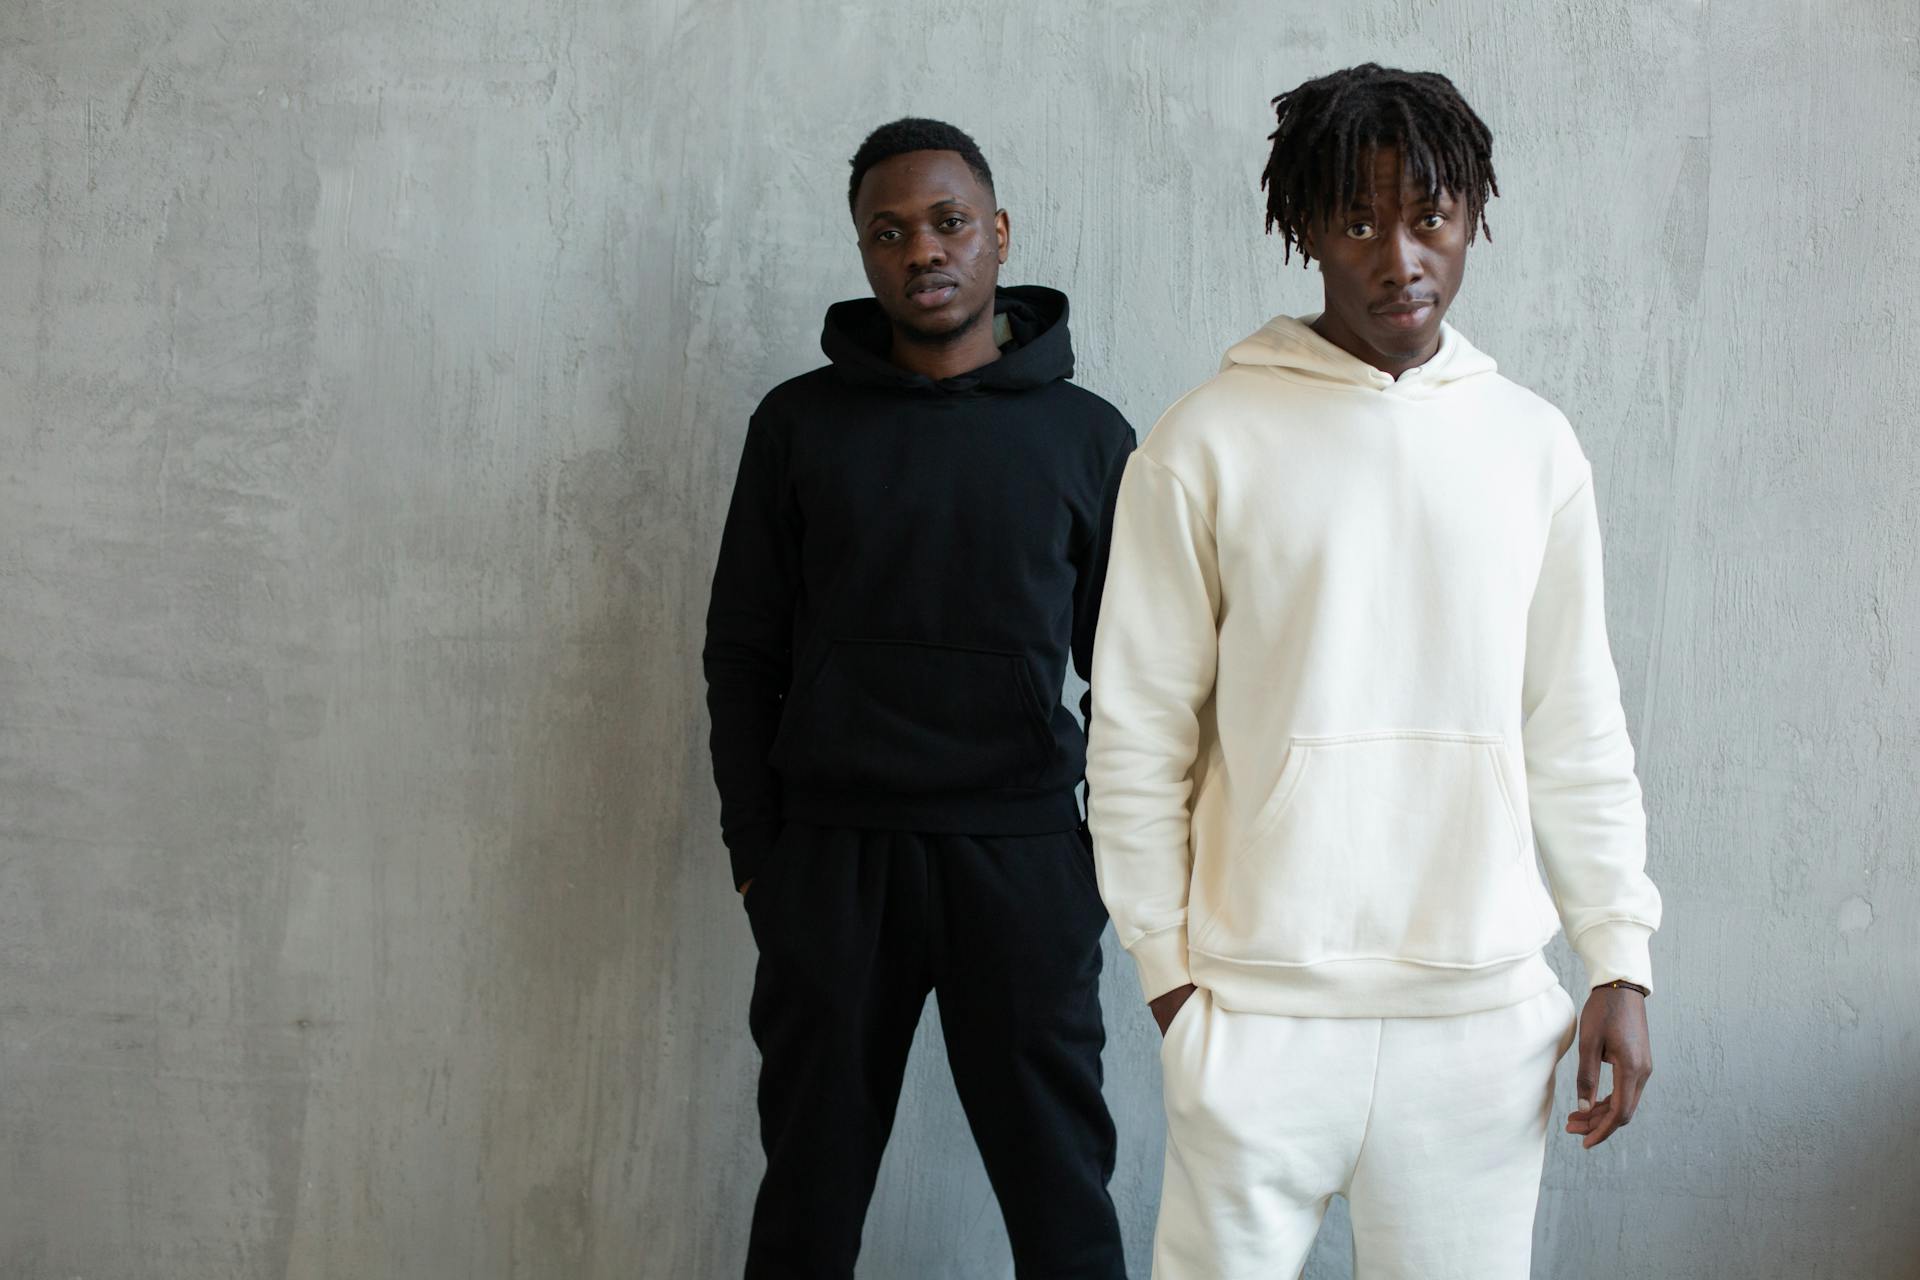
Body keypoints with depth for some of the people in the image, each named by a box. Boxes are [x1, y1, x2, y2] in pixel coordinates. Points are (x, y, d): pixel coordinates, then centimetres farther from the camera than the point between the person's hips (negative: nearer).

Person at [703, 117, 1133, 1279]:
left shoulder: (1087, 435, 6)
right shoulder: (800, 423, 7)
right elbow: (743, 650, 9)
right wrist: (755, 850, 2)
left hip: (1023, 857, 0)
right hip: (833, 853, 1)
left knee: (1060, 1185, 2)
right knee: (813, 1182, 7)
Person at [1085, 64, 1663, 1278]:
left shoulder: (1535, 445, 7)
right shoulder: (1209, 445, -2)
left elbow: (1578, 731, 10)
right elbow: (1138, 734, 0)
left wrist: (1620, 960, 6)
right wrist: (1170, 970, -2)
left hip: (1486, 1009, 3)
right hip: (1263, 1006, -2)